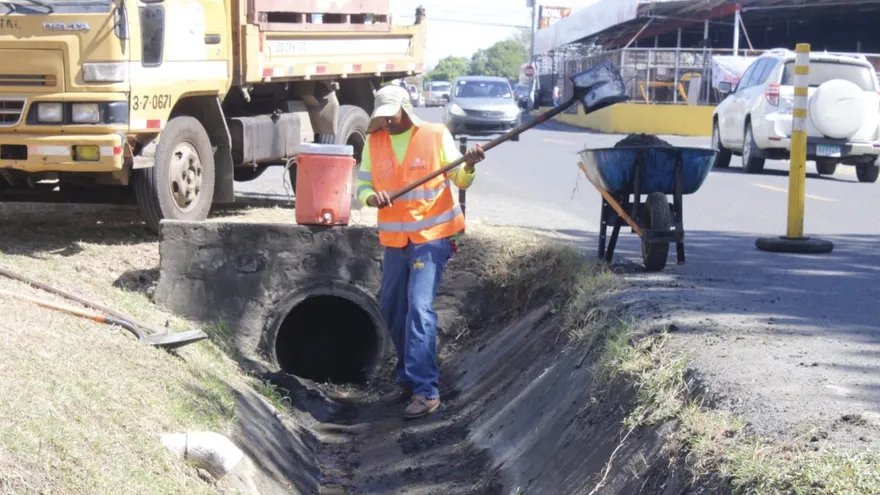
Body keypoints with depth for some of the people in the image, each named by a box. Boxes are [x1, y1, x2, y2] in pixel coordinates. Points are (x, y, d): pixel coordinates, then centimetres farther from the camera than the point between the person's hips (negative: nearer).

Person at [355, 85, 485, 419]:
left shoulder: (436, 135, -5)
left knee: (419, 308, -15)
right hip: (394, 240, 5)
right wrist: (371, 197, -15)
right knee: (392, 310, 12)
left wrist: (469, 166, -24)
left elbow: (460, 181, -2)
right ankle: (407, 379, 29)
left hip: (432, 237, -5)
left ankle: (425, 390, -15)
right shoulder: (373, 142, 5)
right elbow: (362, 186, 7)